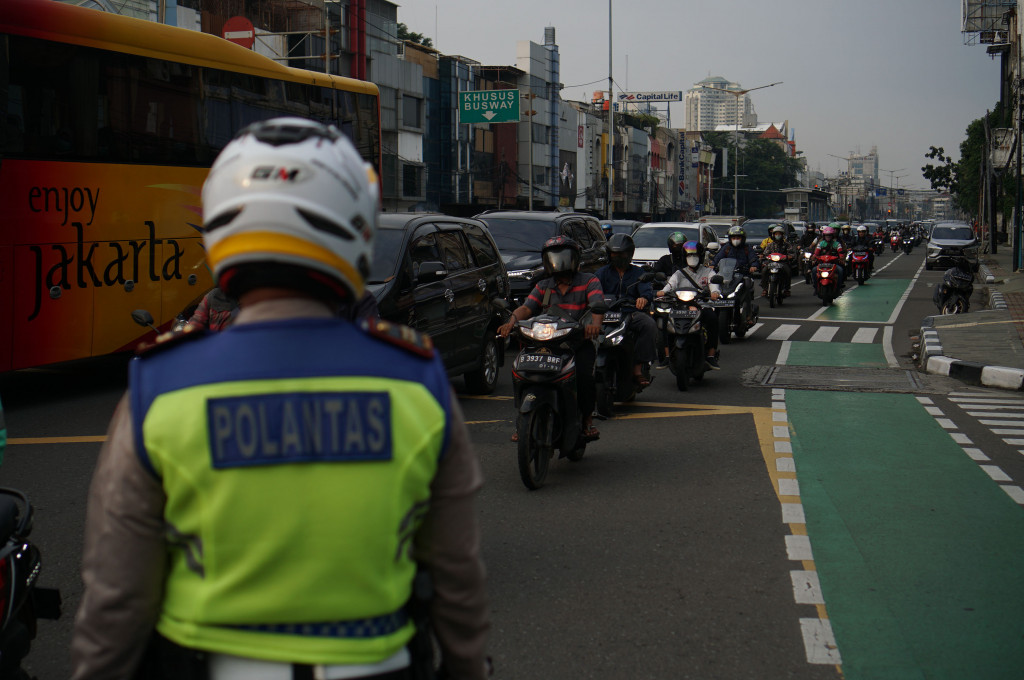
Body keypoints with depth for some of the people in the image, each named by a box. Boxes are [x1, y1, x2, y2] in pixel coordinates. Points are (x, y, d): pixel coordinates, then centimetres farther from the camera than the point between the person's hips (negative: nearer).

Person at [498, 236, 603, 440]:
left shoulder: (589, 282, 7)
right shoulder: (543, 287, 19)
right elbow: (526, 307, 3)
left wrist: (595, 322, -35)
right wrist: (511, 321, -20)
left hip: (579, 343, -3)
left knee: (584, 375, -29)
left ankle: (587, 418, -3)